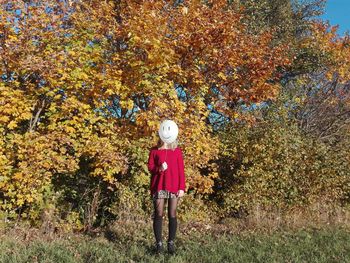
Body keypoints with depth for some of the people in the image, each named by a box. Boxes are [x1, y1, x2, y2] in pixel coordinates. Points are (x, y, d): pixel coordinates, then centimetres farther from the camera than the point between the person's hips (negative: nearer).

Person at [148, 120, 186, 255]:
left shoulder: (177, 151, 8)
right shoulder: (154, 150, 8)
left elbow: (181, 170, 4)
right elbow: (150, 167, 4)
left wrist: (182, 187, -3)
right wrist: (159, 169, -18)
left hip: (174, 187, 0)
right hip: (159, 186, 0)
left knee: (172, 215, 1)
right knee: (158, 214, 0)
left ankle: (171, 243, 10)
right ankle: (159, 243, 8)